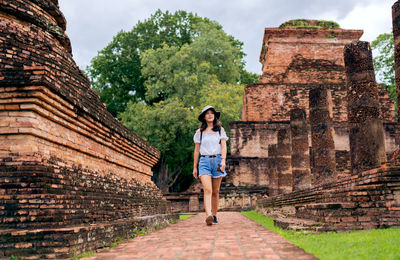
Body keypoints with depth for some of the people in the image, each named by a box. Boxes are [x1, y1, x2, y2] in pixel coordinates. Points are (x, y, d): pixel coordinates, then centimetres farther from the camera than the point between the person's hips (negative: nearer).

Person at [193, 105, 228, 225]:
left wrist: (223, 160, -13)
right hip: (204, 161, -1)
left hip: (217, 160, 1)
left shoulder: (220, 129, 11)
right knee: (207, 190, -17)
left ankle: (214, 216, 16)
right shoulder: (200, 132, 10)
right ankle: (208, 216, -29)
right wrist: (194, 167, 11)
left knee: (215, 191, 5)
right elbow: (196, 150, 12)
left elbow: (223, 146, 2)